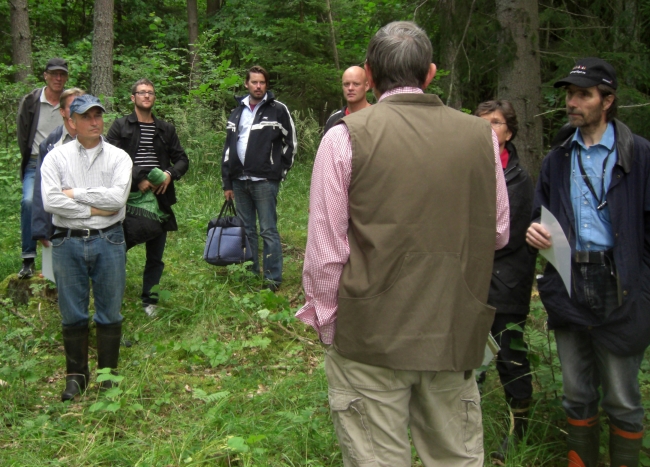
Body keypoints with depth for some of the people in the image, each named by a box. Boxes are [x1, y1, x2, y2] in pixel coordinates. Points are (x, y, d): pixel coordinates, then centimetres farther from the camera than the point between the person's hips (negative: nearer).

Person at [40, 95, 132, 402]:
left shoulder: (118, 157, 3)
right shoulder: (56, 158, 2)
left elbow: (118, 197, -14)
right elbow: (50, 201, -11)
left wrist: (75, 194, -10)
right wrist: (94, 209, -12)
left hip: (109, 241, 0)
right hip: (68, 242, 0)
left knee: (110, 312, 7)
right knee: (72, 313, 8)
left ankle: (108, 374, 21)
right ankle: (76, 375, 22)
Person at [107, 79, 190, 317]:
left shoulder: (166, 129, 13)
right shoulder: (120, 126, 3)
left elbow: (182, 159, 14)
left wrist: (170, 174, -7)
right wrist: (138, 180, -15)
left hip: (159, 197, 3)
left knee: (156, 254, 7)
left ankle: (149, 299, 19)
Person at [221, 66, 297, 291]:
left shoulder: (278, 110, -2)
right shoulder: (237, 112, 14)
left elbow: (291, 143, 2)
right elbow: (228, 148, 16)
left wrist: (279, 171, -1)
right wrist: (227, 182, 12)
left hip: (264, 181, -5)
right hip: (239, 181, 6)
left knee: (268, 231, -4)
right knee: (246, 230, 11)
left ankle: (273, 279, 2)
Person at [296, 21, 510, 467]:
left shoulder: (345, 137, -10)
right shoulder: (481, 135, 0)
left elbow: (325, 250, -9)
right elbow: (498, 234, 10)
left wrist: (324, 320, 6)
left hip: (371, 338, -3)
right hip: (456, 336, 3)